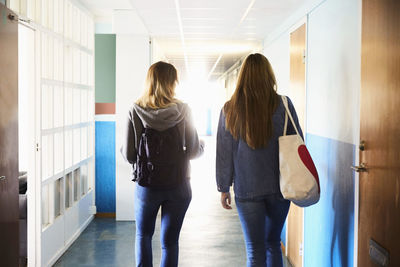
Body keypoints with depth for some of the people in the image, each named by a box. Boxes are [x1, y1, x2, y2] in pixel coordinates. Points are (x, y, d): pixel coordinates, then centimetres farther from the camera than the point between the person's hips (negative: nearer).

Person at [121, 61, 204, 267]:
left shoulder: (136, 111, -9)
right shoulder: (182, 110, -8)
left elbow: (129, 154, -10)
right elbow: (193, 151, -8)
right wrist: (202, 145, 15)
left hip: (147, 185, 0)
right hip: (178, 186, 0)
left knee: (143, 236, 21)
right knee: (170, 241, 11)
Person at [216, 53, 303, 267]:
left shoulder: (230, 109, -4)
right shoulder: (283, 105, -5)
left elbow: (224, 153, -1)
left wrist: (224, 188, 8)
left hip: (246, 191, -1)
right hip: (279, 187, 1)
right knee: (273, 244, 20)